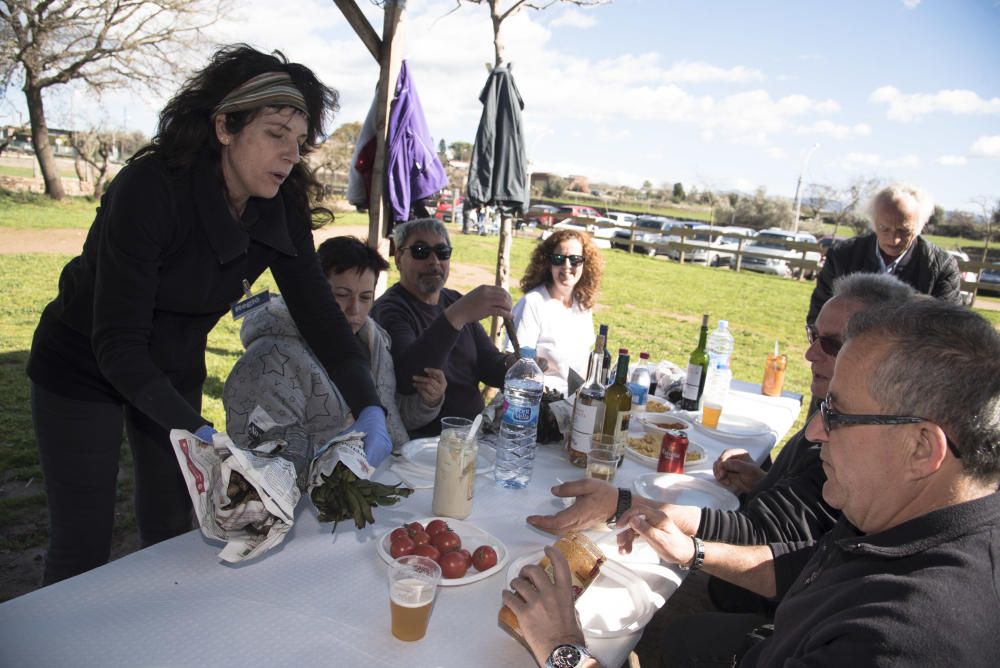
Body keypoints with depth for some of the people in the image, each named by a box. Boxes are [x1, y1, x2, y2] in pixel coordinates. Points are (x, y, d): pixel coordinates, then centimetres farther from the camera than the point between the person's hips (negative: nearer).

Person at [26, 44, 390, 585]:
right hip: (83, 367, -5)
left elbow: (317, 311, -14)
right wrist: (197, 433, -40)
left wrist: (369, 408, -25)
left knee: (171, 534, 13)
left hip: (174, 371, 5)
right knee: (82, 547, 2)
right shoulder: (150, 188, -30)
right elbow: (117, 342, -30)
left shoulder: (281, 209, -14)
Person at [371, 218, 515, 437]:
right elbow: (404, 379, -29)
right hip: (421, 439, -7)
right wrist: (456, 316, -40)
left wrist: (515, 367, -13)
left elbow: (489, 363, 10)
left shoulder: (456, 302, 12)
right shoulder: (389, 310, -11)